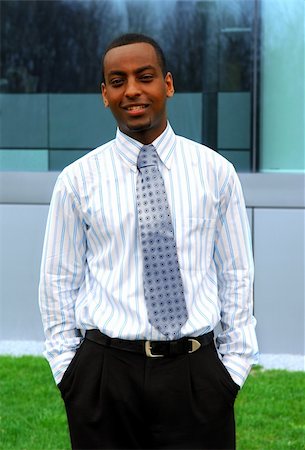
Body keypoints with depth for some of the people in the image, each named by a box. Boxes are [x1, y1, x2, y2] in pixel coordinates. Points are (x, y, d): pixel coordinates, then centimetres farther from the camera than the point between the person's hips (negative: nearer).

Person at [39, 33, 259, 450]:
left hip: (195, 372, 1)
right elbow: (59, 282, 5)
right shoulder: (77, 180, 0)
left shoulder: (215, 172, 2)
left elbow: (236, 275, 5)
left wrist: (235, 365, 3)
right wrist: (68, 369, 3)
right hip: (104, 373, 0)